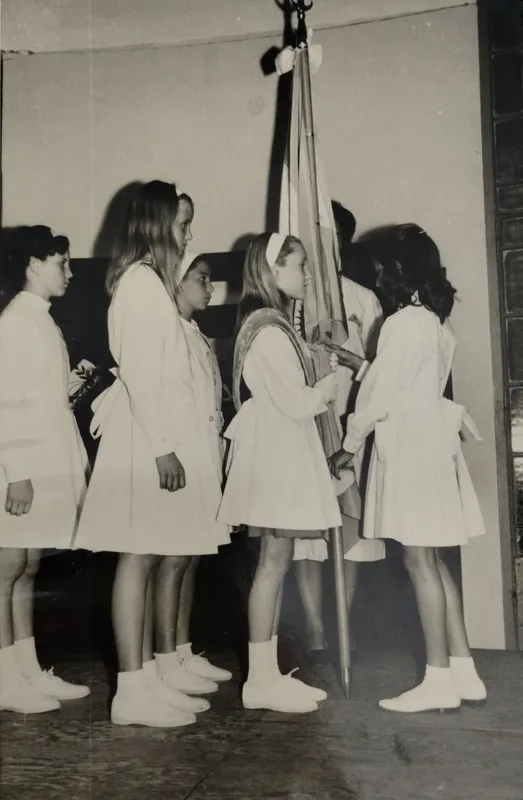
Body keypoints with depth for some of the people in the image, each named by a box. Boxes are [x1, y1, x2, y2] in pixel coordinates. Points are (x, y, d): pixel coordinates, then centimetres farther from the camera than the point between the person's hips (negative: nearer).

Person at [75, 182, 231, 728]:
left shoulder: (160, 281, 21)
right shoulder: (139, 279, -9)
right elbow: (137, 370, -18)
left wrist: (188, 306, 16)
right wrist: (163, 447, -21)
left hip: (177, 435, 10)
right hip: (150, 439, -10)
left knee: (175, 555, 12)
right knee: (141, 556, -7)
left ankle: (164, 667, 25)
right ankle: (132, 689, 0)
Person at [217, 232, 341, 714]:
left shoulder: (275, 326, 17)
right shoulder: (269, 331, -14)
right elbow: (297, 402, -16)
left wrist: (322, 391, 7)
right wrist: (334, 383, -1)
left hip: (285, 453, 10)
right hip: (277, 453, -10)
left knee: (276, 562, 10)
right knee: (274, 562, -5)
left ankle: (268, 672, 17)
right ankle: (261, 680, 3)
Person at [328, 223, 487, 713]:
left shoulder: (403, 323, -13)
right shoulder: (438, 323, 14)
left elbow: (379, 394, -12)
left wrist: (349, 446, -1)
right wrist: (356, 362, 19)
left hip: (408, 446, -9)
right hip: (430, 439, 9)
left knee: (421, 562, -4)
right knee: (433, 561, 12)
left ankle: (438, 680, 5)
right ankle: (463, 671, 18)